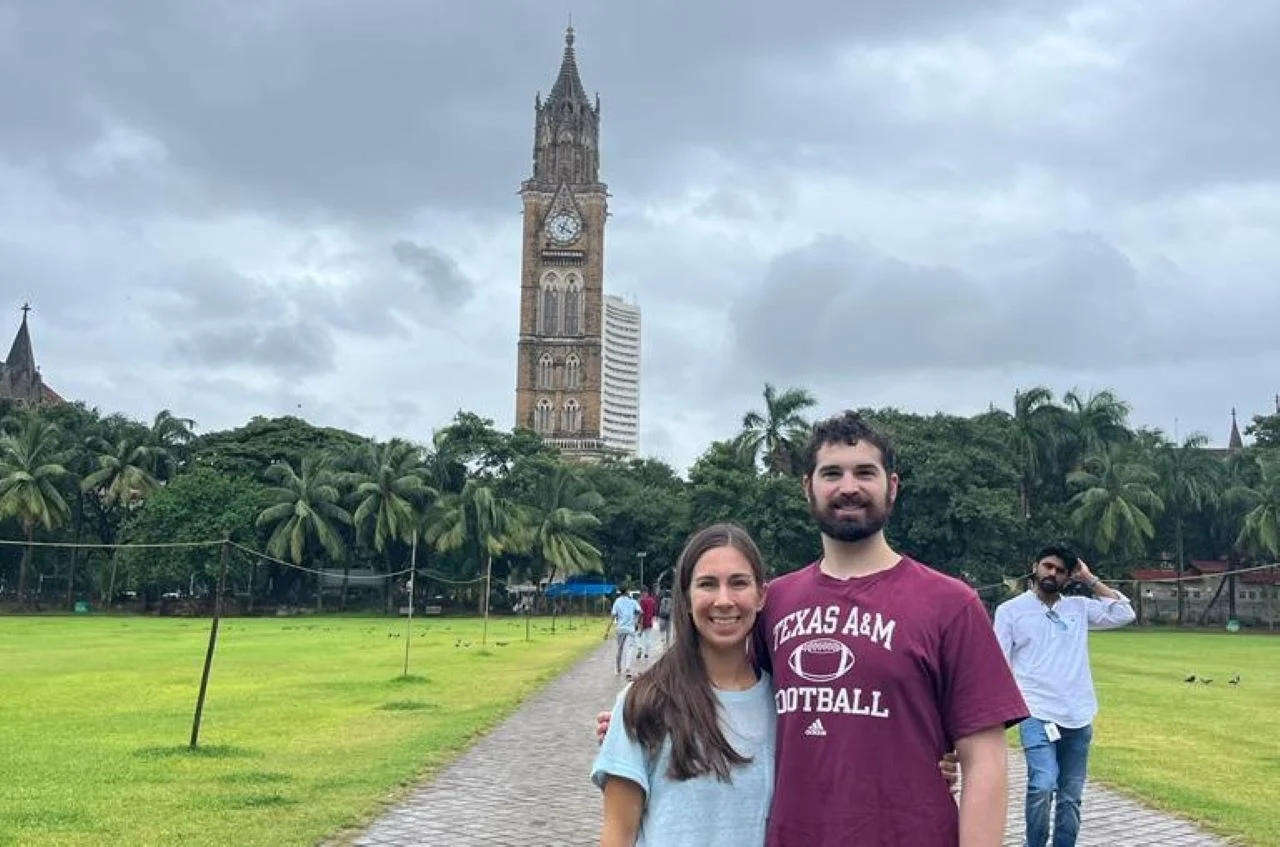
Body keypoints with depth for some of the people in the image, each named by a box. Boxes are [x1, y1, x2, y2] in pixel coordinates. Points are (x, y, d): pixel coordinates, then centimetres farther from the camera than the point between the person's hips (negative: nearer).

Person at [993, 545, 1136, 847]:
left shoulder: (1079, 607, 12)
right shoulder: (1011, 610, 4)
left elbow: (1124, 614, 4)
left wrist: (1090, 580, 5)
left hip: (1078, 718, 4)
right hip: (1037, 716, -4)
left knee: (1071, 796, 10)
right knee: (1043, 785, -22)